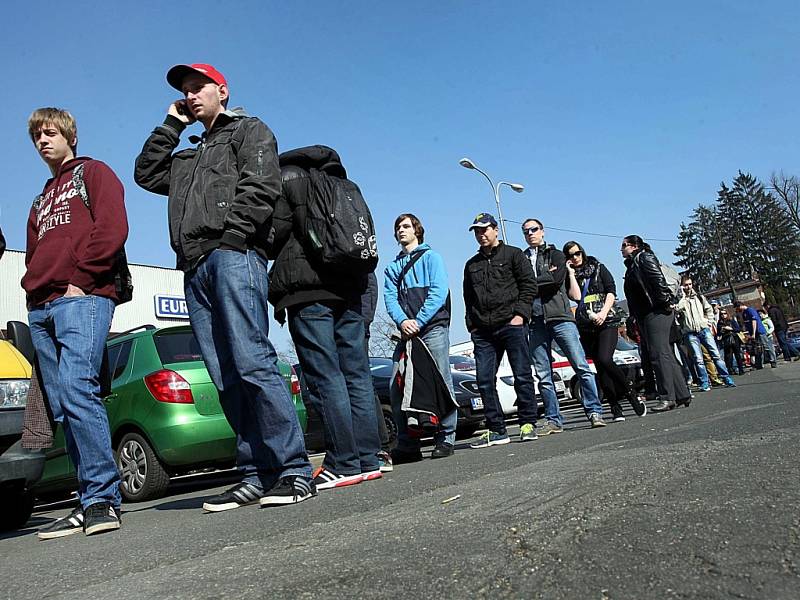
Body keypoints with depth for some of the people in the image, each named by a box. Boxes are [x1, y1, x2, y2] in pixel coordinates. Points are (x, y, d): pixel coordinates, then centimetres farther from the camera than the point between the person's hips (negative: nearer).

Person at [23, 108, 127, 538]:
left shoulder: (92, 172, 13)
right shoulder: (41, 200, 34)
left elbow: (112, 227, -4)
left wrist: (80, 278, -12)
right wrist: (33, 287, 11)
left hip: (83, 297, -8)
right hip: (41, 308, 8)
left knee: (76, 387, -24)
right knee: (62, 407, 0)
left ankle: (102, 498, -21)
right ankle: (91, 502, 2)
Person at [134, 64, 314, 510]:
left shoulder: (250, 130, 14)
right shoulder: (190, 156, 36)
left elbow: (262, 186, -3)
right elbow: (146, 175, 27)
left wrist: (232, 235, -14)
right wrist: (171, 126, 27)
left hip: (234, 257, -7)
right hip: (196, 268, 7)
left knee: (253, 363, -19)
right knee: (226, 378, -1)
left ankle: (295, 470, -17)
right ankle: (257, 475, 1)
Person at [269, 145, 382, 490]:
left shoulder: (286, 177, 5)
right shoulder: (344, 184, 25)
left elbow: (276, 230, -7)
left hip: (307, 291, -6)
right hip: (349, 289, 7)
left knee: (325, 377, -7)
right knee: (357, 374, 5)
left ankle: (343, 464, -8)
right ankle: (368, 460, 6)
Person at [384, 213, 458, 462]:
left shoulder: (431, 257, 9)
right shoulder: (392, 268, 23)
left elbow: (439, 292, -5)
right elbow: (390, 298, 9)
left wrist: (418, 321, -15)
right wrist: (402, 321, -12)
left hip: (434, 327, -4)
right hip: (407, 331, 5)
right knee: (397, 387, -3)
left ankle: (445, 439, 2)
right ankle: (407, 445, 3)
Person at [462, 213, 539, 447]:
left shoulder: (513, 254, 9)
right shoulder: (472, 265, 22)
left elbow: (529, 285, 1)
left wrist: (520, 314, -10)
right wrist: (471, 325, 10)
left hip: (512, 325, -4)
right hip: (482, 331, 5)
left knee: (522, 375, -3)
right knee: (484, 380, 0)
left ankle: (528, 424, 7)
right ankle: (496, 430, 6)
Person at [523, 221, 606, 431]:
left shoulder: (556, 255, 12)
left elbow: (556, 279, -6)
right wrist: (545, 277, -3)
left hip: (559, 316, -2)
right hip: (535, 321, 2)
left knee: (581, 366, -8)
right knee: (543, 375, 2)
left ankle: (594, 412, 0)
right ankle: (553, 420, 9)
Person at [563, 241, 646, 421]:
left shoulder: (598, 268, 11)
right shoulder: (569, 277, 12)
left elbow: (611, 291, 3)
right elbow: (575, 296, -5)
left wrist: (603, 312, -10)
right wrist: (571, 273, -2)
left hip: (607, 321, -3)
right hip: (585, 326, 3)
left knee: (605, 360, -22)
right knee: (600, 367, 1)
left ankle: (630, 391, -4)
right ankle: (615, 407, 5)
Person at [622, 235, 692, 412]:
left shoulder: (644, 257, -3)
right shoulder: (632, 265, 23)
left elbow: (658, 279, -15)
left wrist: (665, 301, -16)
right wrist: (635, 318, 16)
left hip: (657, 312, -10)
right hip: (644, 315, 10)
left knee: (659, 354, -12)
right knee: (666, 355, 9)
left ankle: (668, 398, -12)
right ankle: (682, 394, 13)